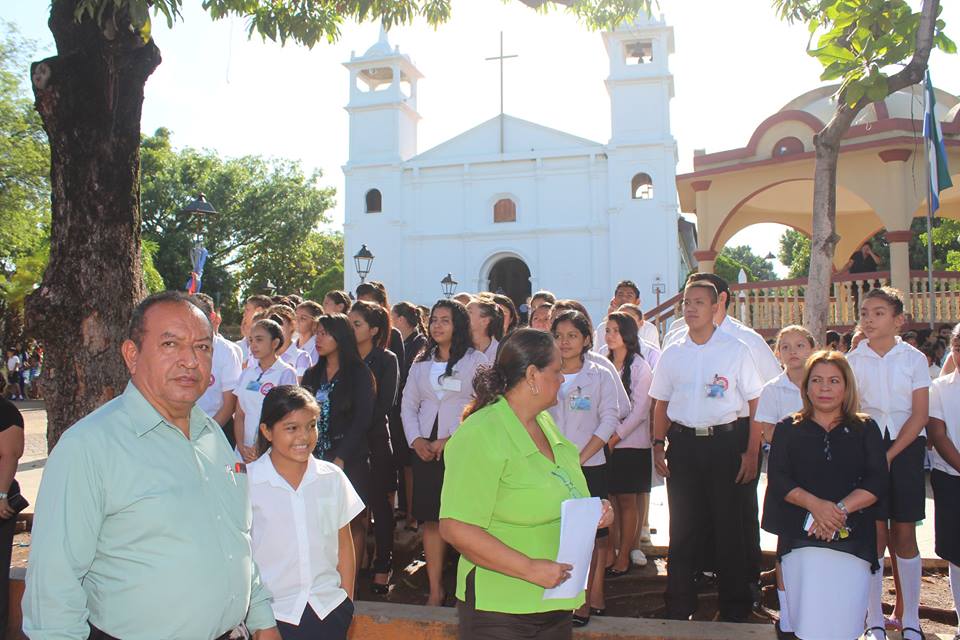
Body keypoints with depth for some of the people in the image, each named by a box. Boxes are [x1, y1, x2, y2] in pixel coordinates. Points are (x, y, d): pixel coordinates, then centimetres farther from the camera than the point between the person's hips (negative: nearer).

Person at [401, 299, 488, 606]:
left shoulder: (475, 360, 0)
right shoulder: (421, 363, 16)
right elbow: (408, 405, 14)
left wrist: (450, 440, -12)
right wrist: (416, 440, -2)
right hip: (425, 449, 4)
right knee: (430, 519, 4)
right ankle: (435, 590, 13)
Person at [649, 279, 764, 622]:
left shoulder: (735, 350, -1)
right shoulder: (671, 354, 7)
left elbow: (756, 402, -1)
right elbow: (661, 404, 12)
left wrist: (751, 451, -7)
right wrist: (658, 445, 2)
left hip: (724, 441, -2)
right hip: (683, 443, 2)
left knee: (729, 526, 5)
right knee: (682, 527, 8)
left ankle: (735, 608, 20)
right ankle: (679, 606, 21)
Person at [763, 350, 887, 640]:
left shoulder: (865, 429, 13)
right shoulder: (788, 429, 12)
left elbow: (877, 481, 1)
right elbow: (777, 478, 0)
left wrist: (840, 508, -15)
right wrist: (815, 504, -17)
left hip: (852, 539, 1)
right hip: (800, 540, 0)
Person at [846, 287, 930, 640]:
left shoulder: (914, 358, 1)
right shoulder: (853, 360, 3)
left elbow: (920, 414, -3)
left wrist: (890, 454, -11)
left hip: (906, 447, 0)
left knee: (904, 533, 3)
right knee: (875, 533, -1)